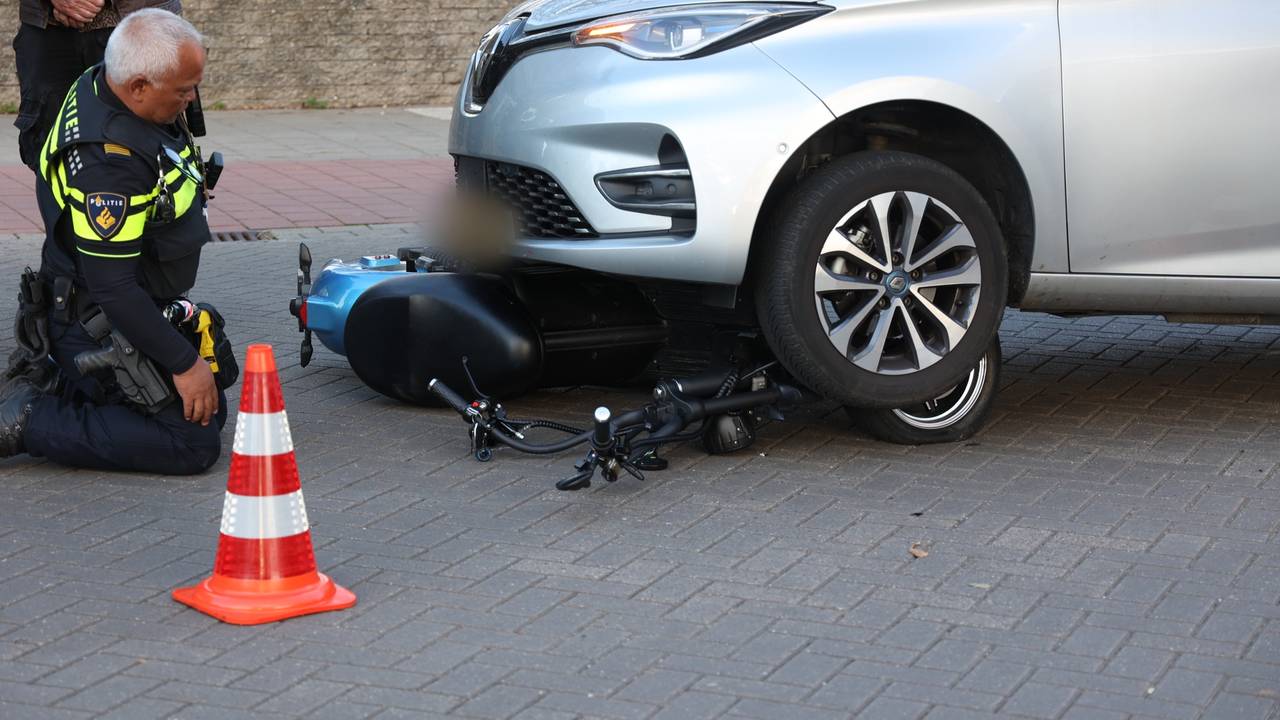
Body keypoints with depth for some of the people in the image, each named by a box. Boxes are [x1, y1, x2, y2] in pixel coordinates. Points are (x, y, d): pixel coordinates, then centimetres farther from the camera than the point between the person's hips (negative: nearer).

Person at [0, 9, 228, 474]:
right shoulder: (108, 159, -32)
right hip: (104, 329, -10)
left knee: (212, 412, 17)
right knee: (194, 443, -14)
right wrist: (185, 363, -22)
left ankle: (47, 386, 14)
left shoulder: (99, 86, -2)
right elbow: (114, 288, -29)